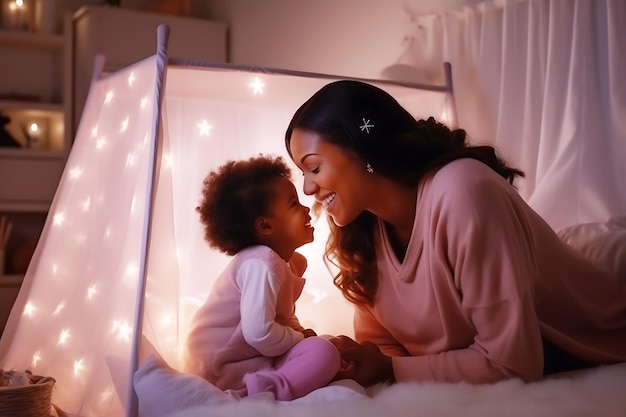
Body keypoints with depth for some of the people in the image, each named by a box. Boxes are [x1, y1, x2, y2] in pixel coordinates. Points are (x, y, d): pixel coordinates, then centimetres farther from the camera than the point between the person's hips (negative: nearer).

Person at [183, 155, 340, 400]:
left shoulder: (293, 262, 9)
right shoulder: (262, 263, -21)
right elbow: (259, 333, -28)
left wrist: (299, 334, -1)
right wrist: (301, 339, -11)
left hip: (243, 357, 10)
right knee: (322, 353, -19)